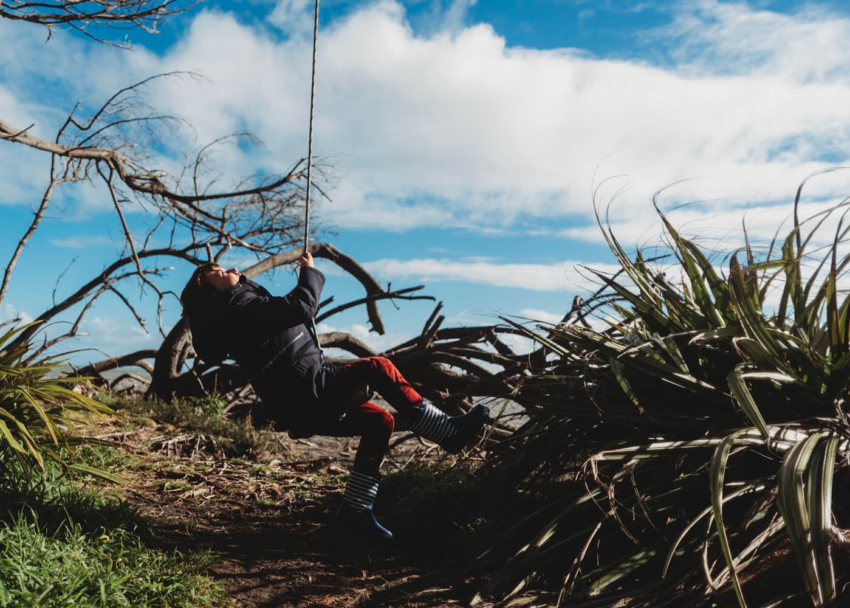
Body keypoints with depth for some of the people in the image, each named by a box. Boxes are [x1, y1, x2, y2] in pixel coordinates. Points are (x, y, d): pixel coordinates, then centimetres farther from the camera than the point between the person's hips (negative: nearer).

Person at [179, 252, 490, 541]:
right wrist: (311, 271, -2)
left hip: (307, 407, 10)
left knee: (380, 421, 11)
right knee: (378, 367, -14)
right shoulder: (240, 307, -10)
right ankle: (448, 431, -10)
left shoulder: (238, 314, 21)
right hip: (308, 395, -10)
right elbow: (300, 306, -18)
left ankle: (355, 509, 9)